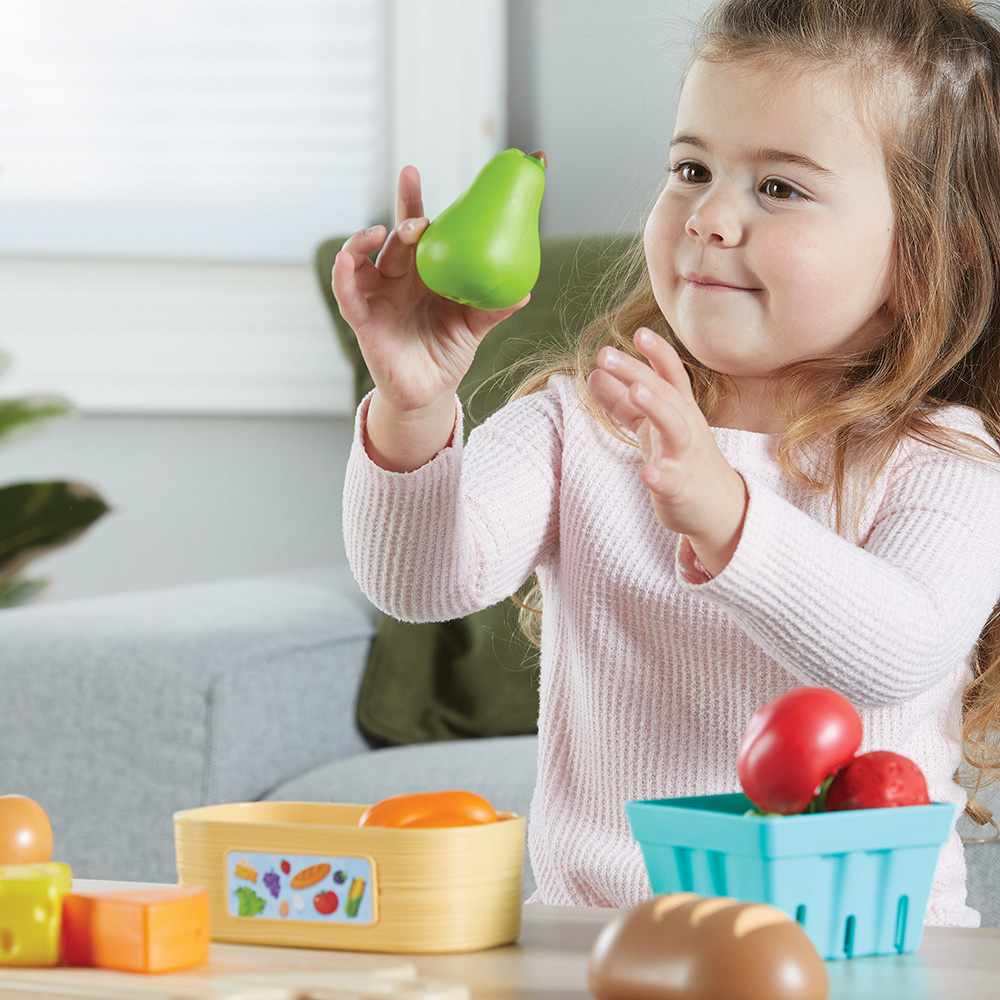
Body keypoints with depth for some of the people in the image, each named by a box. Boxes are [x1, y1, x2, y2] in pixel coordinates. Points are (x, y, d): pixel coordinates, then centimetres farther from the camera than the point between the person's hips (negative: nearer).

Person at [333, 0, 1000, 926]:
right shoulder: (575, 427, 6)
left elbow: (896, 656, -21)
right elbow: (427, 581, -8)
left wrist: (723, 516, -36)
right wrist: (413, 410, -26)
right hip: (592, 931, 2)